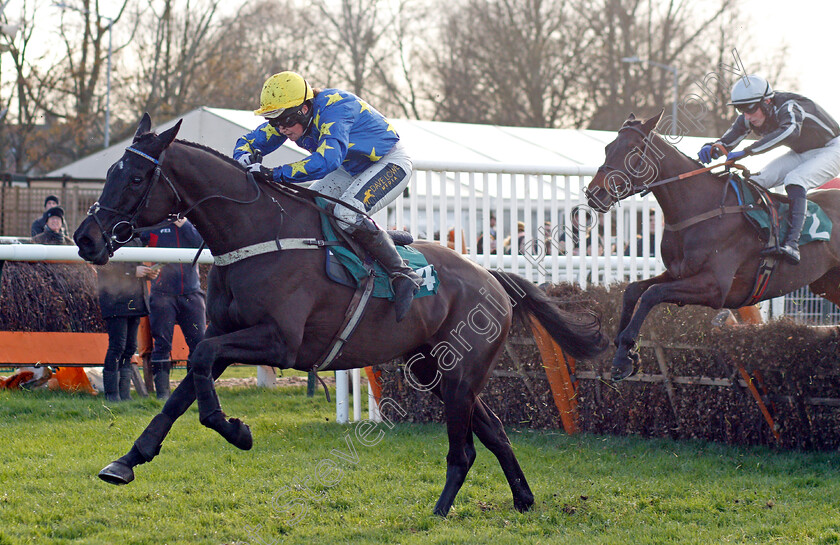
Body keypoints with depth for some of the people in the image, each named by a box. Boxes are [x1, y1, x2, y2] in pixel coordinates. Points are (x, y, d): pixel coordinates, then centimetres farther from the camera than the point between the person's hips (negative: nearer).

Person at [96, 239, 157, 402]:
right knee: (117, 346, -9)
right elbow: (104, 265, -16)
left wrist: (147, 272, 5)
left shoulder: (134, 237, 17)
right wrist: (133, 271, -18)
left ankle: (124, 394, 13)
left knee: (130, 347, 8)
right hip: (115, 298, -8)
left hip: (135, 301, 8)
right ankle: (112, 394, -2)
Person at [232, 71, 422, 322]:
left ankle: (403, 275, -25)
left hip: (390, 163, -9)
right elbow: (250, 141, -1)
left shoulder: (333, 106, -33)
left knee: (346, 213, -31)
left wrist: (276, 174, -51)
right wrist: (245, 157, -27)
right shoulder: (290, 116, -8)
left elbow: (328, 158, -47)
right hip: (352, 168, 9)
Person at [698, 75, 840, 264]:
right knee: (755, 182, -8)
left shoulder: (788, 107, -35)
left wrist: (747, 151, -60)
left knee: (794, 180, -33)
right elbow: (728, 141, -14)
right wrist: (713, 148, -39)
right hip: (802, 153, 8)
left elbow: (790, 130, -56)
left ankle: (792, 243, -42)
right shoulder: (749, 118, -12)